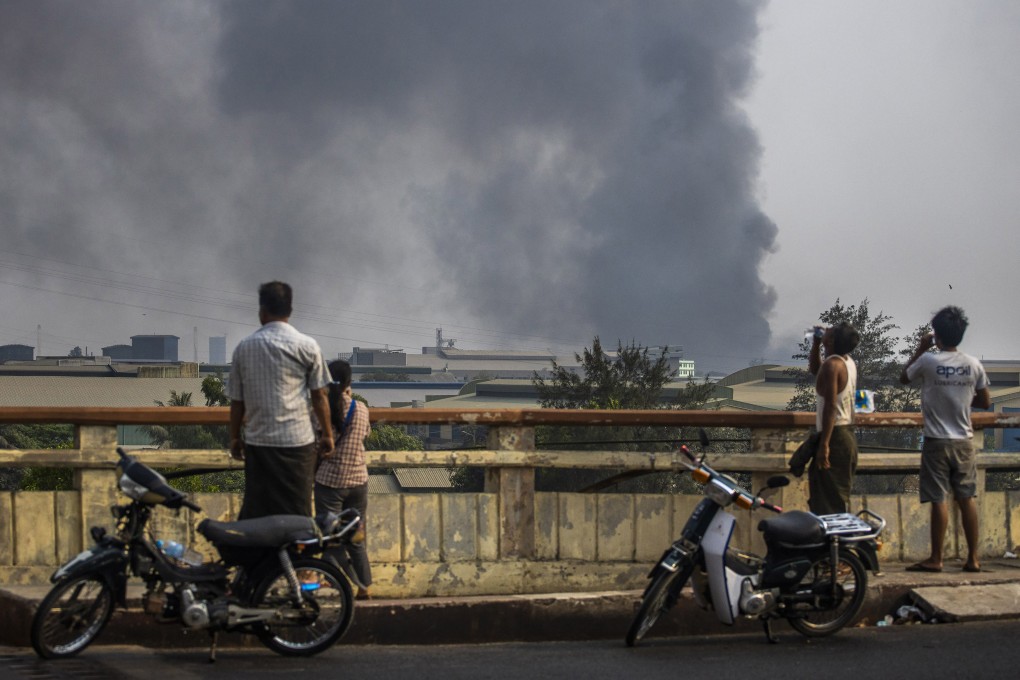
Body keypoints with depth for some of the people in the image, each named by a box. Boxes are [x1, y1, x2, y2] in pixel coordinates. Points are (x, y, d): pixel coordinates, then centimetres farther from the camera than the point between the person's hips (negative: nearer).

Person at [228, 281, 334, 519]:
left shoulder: (244, 347, 4)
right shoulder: (307, 346, -2)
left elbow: (237, 400, 8)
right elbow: (319, 396, 0)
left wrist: (235, 438, 18)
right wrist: (327, 434, 10)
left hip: (258, 442, 2)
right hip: (297, 441, -2)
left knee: (254, 511, 7)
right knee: (296, 514, 2)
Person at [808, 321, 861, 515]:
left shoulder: (832, 365, -17)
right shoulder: (848, 362, 12)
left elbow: (830, 406, -23)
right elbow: (814, 370, 31)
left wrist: (823, 444, -24)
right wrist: (815, 345, 17)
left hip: (834, 436, -10)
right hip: (848, 436, 10)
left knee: (830, 501, -8)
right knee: (840, 499, 16)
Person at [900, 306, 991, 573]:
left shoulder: (928, 361, -10)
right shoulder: (973, 365, 0)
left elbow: (904, 378, 9)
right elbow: (985, 402, 9)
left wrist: (920, 348, 14)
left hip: (937, 441, -3)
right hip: (964, 441, 3)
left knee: (939, 500, -1)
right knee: (967, 498, 8)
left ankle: (936, 559, 2)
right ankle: (973, 558, 10)